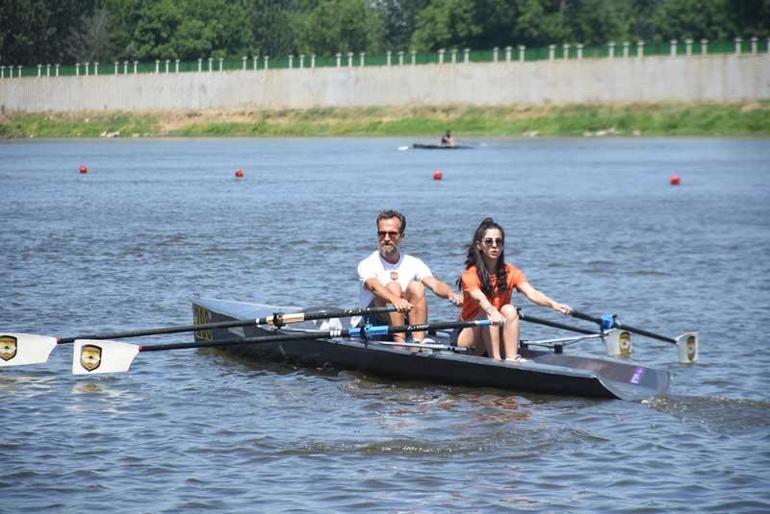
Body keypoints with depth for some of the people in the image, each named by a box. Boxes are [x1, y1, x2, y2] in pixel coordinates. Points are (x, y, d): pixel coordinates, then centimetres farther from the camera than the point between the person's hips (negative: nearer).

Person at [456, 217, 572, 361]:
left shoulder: (510, 272, 0)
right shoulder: (470, 275, -13)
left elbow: (531, 293, -17)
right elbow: (479, 298, -34)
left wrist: (552, 304, -38)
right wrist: (492, 311, -57)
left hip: (498, 340, 3)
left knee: (509, 310, -23)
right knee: (488, 313, -29)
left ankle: (511, 358, -32)